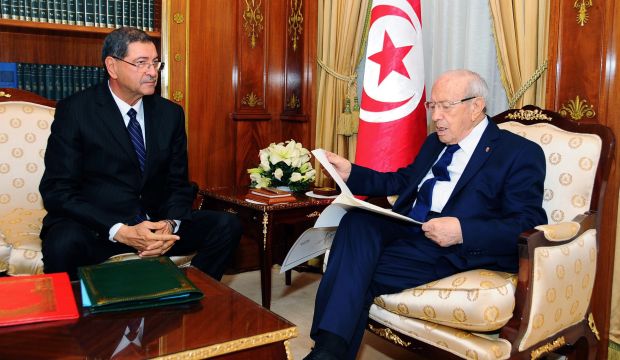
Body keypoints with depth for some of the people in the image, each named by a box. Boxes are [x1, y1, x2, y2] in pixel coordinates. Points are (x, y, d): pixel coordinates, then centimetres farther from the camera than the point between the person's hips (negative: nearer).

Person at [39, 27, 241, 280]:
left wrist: (170, 224, -15)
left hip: (156, 223, 4)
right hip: (96, 225, -3)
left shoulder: (170, 113, 6)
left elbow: (179, 184, 8)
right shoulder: (74, 110, -6)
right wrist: (120, 231, -23)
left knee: (227, 226, -15)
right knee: (64, 243, -36)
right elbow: (57, 190, -11)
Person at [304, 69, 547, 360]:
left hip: (456, 251, -6)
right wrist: (351, 173, 14)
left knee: (358, 271, -27)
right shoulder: (435, 142, 22)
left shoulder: (521, 153, -1)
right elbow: (402, 181, 30)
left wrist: (463, 231, -24)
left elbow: (530, 226, -9)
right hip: (403, 229, 7)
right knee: (357, 221, -26)